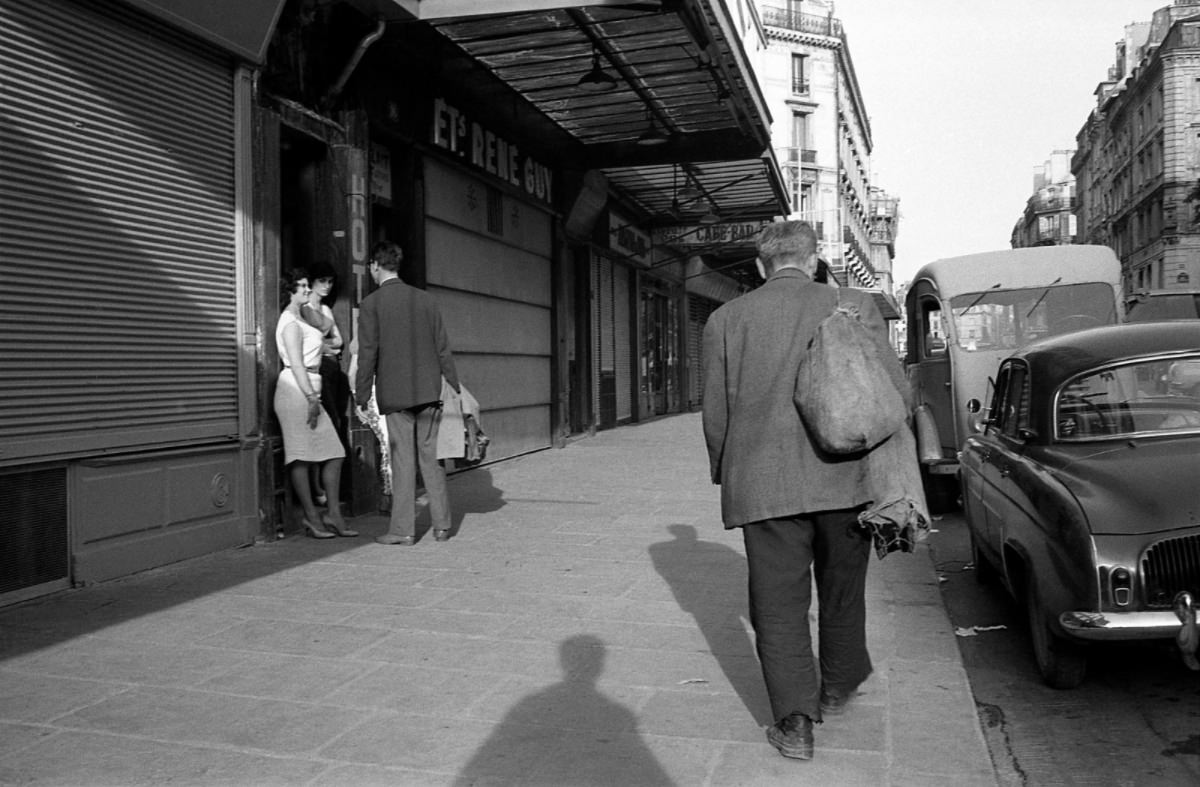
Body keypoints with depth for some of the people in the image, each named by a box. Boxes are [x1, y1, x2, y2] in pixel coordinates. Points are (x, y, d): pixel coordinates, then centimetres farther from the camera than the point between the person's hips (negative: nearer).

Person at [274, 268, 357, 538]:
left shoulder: (299, 319, 22)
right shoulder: (290, 323, -7)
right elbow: (296, 364, -15)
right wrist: (311, 398, -18)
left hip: (308, 391, 10)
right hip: (296, 390, -10)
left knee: (334, 454, 6)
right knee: (301, 457, -5)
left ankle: (333, 514, 8)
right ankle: (312, 517, -2)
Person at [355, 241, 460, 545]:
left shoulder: (371, 303, -5)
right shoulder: (425, 299, 7)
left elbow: (368, 354, -7)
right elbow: (443, 348, 8)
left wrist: (361, 398, -2)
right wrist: (455, 387, 15)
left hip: (395, 394, -4)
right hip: (428, 392, 4)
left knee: (403, 460, 1)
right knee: (430, 457, 9)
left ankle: (403, 529, 5)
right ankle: (442, 524, 11)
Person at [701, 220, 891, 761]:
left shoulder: (726, 319, 4)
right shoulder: (856, 306, 3)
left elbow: (716, 414, 6)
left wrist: (724, 476, 19)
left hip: (765, 483, -1)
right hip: (844, 478, 2)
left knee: (778, 603, 6)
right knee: (842, 592, 20)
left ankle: (794, 722, 6)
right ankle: (837, 688, 37)